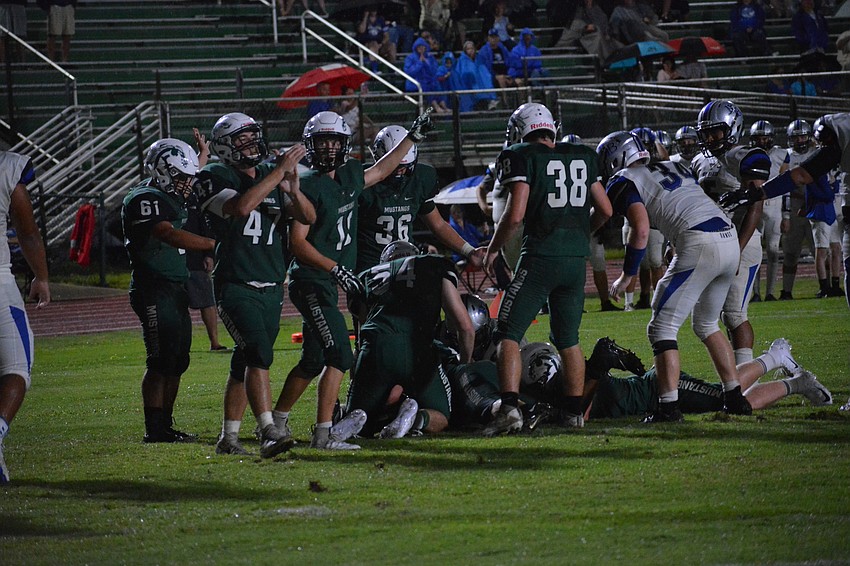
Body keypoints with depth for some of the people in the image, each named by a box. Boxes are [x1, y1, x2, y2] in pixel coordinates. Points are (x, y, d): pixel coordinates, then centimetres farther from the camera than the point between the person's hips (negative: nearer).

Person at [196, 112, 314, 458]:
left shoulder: (270, 175, 12)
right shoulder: (215, 179, -5)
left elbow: (308, 217, 6)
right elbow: (241, 206, -25)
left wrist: (293, 187, -13)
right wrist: (279, 172, -22)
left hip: (271, 286, 6)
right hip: (236, 284, -6)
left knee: (245, 365, 10)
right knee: (259, 354, -21)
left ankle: (228, 438, 18)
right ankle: (269, 433, -28)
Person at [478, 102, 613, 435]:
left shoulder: (522, 158, -5)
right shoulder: (582, 158, 13)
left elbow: (514, 216, -13)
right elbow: (605, 210, 17)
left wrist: (492, 251, 1)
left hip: (540, 257, -6)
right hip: (577, 258, 6)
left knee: (508, 334, -2)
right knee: (568, 338, 18)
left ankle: (510, 408, -17)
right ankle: (574, 410, 18)